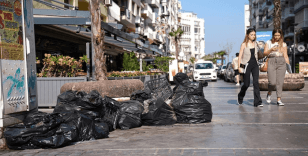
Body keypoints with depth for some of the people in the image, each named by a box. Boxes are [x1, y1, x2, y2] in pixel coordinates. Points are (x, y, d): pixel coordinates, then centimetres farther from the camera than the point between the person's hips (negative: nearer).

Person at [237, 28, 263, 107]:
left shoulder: (255, 44, 10)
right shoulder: (244, 44, -3)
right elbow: (240, 56, -5)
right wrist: (239, 67, -11)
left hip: (255, 65, 4)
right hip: (247, 65, -4)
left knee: (256, 82, -9)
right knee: (247, 84, 2)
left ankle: (257, 102, -10)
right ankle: (240, 96, 30)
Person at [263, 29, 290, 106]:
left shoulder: (283, 44, 15)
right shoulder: (268, 42, 11)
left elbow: (285, 56, 13)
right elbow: (265, 53, 1)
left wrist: (288, 65, 1)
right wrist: (271, 49, -17)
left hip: (281, 62, 2)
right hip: (271, 62, -2)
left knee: (280, 82, -2)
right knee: (272, 82, -11)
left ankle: (279, 100, 4)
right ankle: (269, 93, 19)